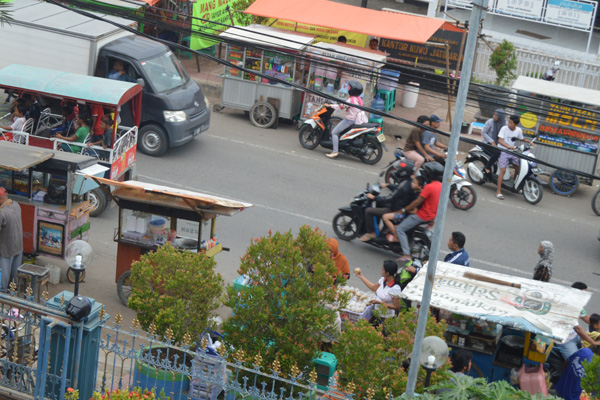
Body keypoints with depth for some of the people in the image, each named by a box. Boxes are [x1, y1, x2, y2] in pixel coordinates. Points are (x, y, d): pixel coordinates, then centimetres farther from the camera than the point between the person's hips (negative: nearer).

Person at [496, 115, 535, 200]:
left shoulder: (518, 130, 1)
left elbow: (522, 139, 20)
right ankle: (498, 191, -16)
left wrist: (529, 141, 2)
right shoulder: (504, 128, -15)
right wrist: (508, 146, -41)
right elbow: (500, 140, -26)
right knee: (503, 170, -16)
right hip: (503, 151, -6)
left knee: (518, 168, 9)